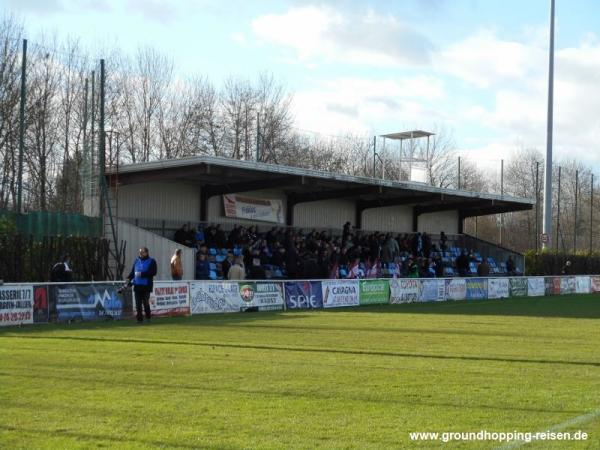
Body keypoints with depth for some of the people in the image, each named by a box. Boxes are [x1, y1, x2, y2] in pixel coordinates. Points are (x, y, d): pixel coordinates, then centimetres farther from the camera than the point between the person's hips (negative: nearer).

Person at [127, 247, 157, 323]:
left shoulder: (151, 261, 0)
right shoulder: (137, 260, 15)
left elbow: (153, 272, -11)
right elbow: (133, 271, 19)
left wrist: (142, 274, -17)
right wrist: (129, 278, 2)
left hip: (146, 286, -4)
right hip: (137, 285, 4)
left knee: (145, 302, -5)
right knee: (138, 303, 2)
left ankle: (148, 317, 13)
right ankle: (139, 319, 8)